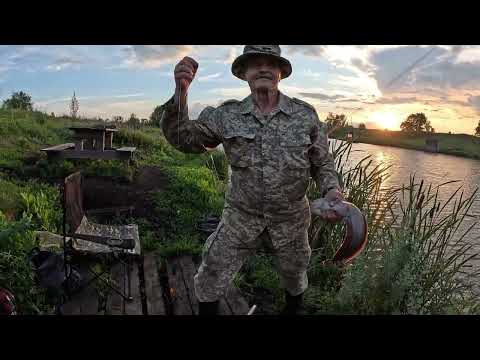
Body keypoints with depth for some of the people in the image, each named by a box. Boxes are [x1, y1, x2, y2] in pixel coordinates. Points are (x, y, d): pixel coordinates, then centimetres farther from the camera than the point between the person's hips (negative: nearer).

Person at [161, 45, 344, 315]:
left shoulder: (305, 115, -8)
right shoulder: (227, 115, -8)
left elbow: (323, 163, 0)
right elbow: (183, 139, -8)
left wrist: (332, 190, -20)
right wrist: (181, 91, -22)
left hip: (291, 220, 1)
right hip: (240, 217, -1)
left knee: (295, 280, 25)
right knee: (210, 284, 5)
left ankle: (293, 309, 57)